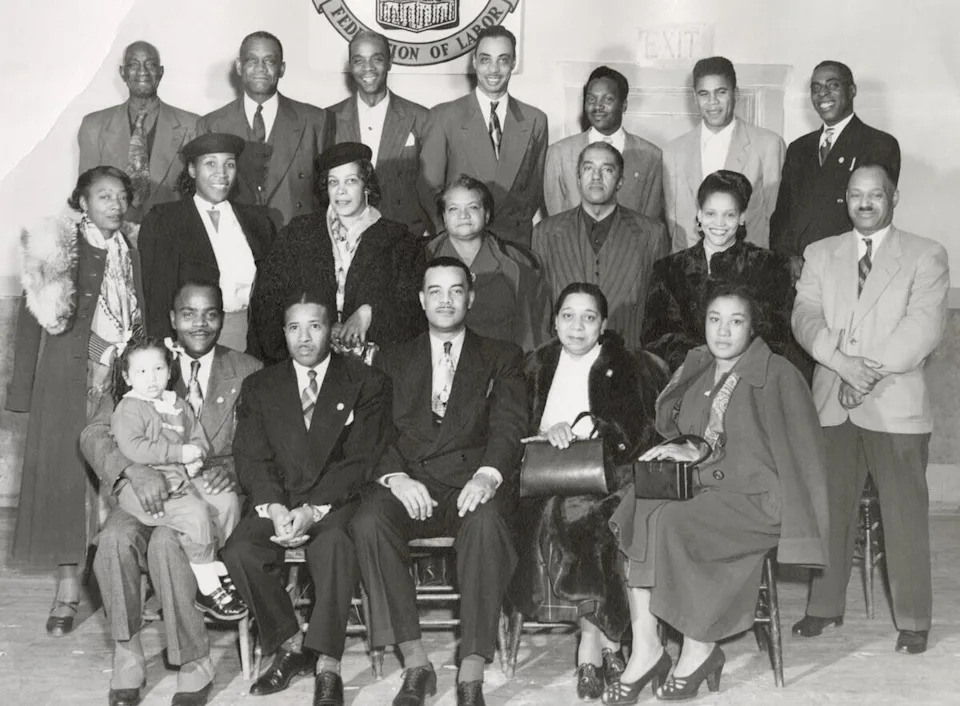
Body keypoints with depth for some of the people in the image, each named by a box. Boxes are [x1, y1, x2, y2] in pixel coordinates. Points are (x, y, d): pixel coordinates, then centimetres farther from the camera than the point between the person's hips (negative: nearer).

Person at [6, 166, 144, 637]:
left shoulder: (134, 250, 9)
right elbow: (33, 318, -2)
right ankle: (68, 587, 5)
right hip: (68, 376, -2)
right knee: (66, 470, -1)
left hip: (127, 374, 3)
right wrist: (24, 388, -6)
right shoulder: (56, 248, -1)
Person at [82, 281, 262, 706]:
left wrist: (231, 468, -17)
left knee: (167, 541, -32)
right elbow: (95, 434, 0)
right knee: (116, 539, -30)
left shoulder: (248, 373, 10)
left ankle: (194, 666, -18)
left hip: (212, 493, -2)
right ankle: (127, 660, -15)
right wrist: (136, 471, -20)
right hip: (150, 492, 2)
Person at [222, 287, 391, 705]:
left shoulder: (366, 384, 3)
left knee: (333, 545, -36)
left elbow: (360, 462, -6)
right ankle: (289, 644, -5)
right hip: (278, 502, 3)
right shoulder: (259, 387, 13)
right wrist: (274, 509, -17)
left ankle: (328, 666, -27)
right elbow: (252, 459, 3)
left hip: (337, 502, -3)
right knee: (239, 551, -26)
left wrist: (313, 510, -19)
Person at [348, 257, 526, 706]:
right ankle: (414, 663, -23)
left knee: (486, 524, -36)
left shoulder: (501, 357, 17)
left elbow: (508, 427, 1)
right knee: (367, 522, -31)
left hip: (470, 481, -2)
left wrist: (488, 476, -19)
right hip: (408, 482, 2)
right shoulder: (394, 360, 21)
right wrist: (396, 477, -13)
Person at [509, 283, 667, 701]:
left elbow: (637, 432, -1)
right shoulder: (537, 366, 18)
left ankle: (592, 646, -23)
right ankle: (604, 642, -22)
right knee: (550, 517, -31)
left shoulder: (627, 368, 10)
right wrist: (548, 435, -11)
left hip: (606, 478, -2)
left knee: (577, 514, -33)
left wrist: (578, 433, -12)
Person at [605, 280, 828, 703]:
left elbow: (775, 454, -11)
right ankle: (644, 648, -24)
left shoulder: (778, 376, -3)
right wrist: (675, 451, -5)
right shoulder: (694, 371, 15)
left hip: (757, 498, -6)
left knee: (670, 522, -29)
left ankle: (699, 648, -14)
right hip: (701, 489, 6)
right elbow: (668, 429, 16)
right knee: (633, 510, -22)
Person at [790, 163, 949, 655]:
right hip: (831, 402, 3)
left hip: (896, 404, -3)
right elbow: (805, 316, 0)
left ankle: (912, 620, 9)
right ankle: (824, 606, 19)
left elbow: (923, 325, -8)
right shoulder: (821, 254, 14)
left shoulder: (926, 256, 4)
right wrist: (843, 362, -16)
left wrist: (873, 371, -16)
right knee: (829, 508, 8)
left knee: (905, 514, 0)